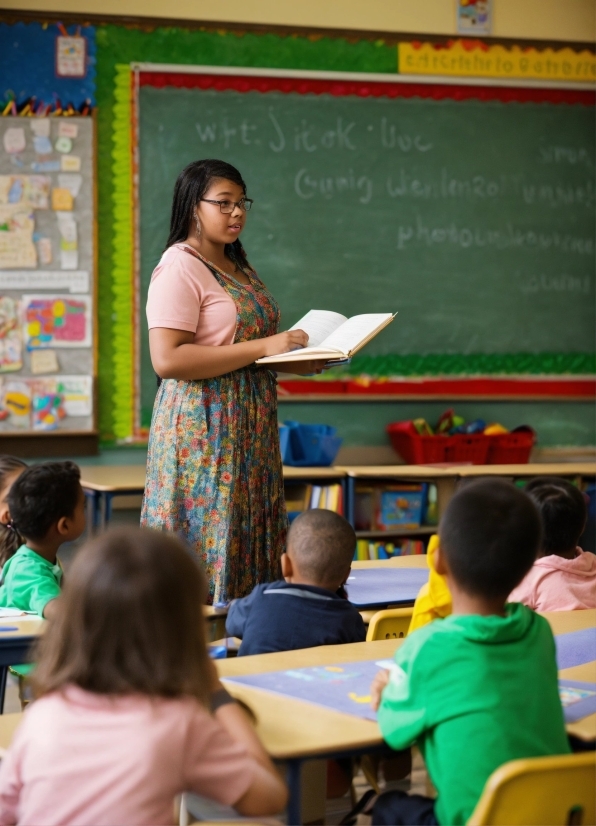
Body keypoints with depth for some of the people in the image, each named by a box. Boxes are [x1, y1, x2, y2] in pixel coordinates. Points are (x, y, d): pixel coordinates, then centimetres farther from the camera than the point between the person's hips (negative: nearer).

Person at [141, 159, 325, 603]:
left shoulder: (238, 267, 17)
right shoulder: (179, 268, -11)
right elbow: (167, 359, -22)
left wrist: (295, 362, 6)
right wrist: (260, 348, -21)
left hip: (251, 428, 9)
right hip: (205, 426, -9)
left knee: (249, 532, 9)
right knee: (208, 537, -7)